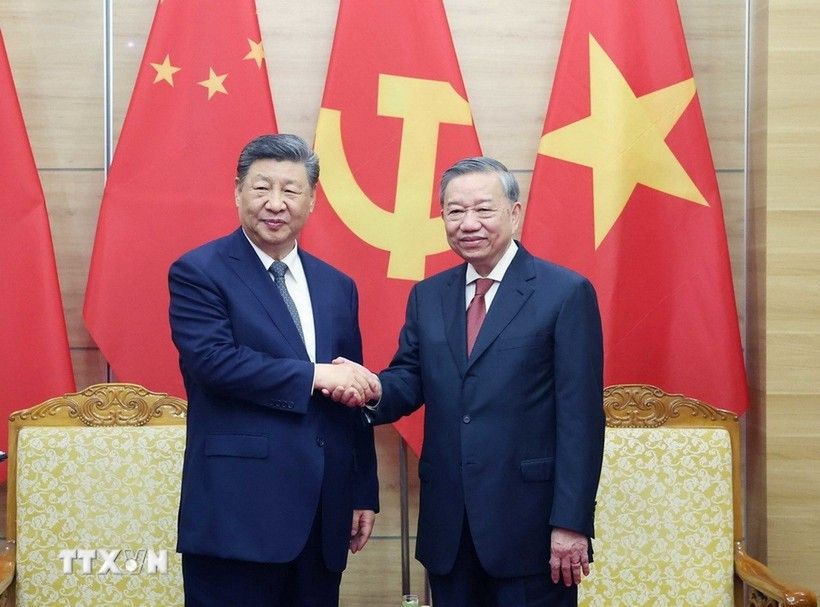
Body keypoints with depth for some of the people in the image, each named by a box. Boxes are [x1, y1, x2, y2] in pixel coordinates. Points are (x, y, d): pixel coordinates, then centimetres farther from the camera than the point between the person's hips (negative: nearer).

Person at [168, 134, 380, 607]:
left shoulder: (337, 287, 14)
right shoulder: (198, 273, -3)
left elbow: (353, 393, 15)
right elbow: (214, 360, -18)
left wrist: (365, 494, 12)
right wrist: (313, 375, -15)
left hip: (323, 515, 6)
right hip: (238, 512, -5)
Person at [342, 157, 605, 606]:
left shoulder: (566, 293, -5)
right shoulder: (427, 296, 11)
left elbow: (580, 418, -9)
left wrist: (571, 523, -12)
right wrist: (373, 390, -16)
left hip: (528, 522, -4)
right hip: (447, 524, 5)